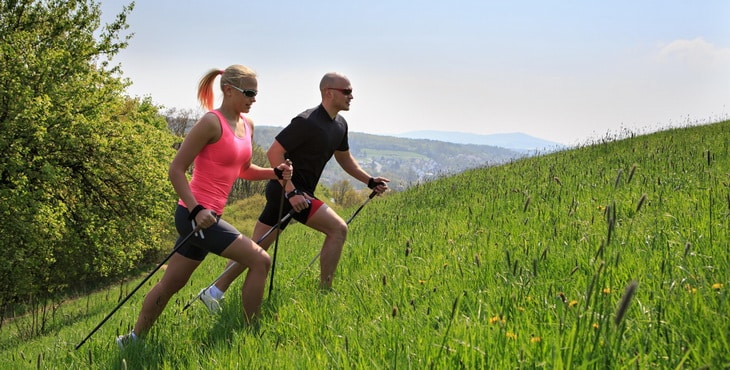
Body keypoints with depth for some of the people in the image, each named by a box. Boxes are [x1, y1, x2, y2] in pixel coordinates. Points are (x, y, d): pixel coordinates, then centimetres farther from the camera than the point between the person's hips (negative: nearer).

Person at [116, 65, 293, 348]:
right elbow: (176, 170, -15)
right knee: (260, 261, -11)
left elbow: (243, 170, 24)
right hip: (195, 214, -9)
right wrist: (196, 210, -24)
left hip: (205, 216, 9)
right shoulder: (212, 122, -14)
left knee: (171, 284, 16)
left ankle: (133, 339, 29)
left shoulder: (247, 125, 11)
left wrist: (275, 173, 5)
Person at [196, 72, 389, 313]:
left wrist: (370, 181, 14)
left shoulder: (340, 124, 11)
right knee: (338, 229, -12)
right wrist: (291, 191, -26)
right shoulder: (307, 122, -18)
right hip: (288, 189, -9)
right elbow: (274, 153, -20)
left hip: (293, 192, 9)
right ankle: (324, 293, -7)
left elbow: (344, 158, 26)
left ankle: (214, 292, 16)